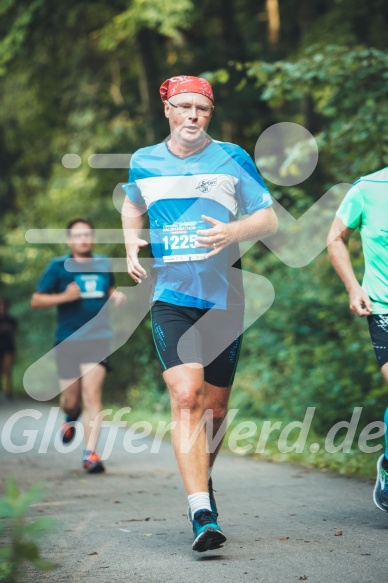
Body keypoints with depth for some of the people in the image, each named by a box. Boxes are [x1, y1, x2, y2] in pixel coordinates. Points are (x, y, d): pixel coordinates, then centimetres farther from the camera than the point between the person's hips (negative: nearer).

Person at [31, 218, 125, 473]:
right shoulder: (58, 266, 1)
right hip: (68, 339, 0)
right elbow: (36, 300, 2)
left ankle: (90, 453, -16)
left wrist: (116, 296, 6)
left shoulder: (104, 264, 10)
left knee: (92, 393, -15)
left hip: (98, 337, 0)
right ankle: (71, 418, 43)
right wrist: (65, 296, -14)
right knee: (70, 400, 4)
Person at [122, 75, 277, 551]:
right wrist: (132, 245, 12)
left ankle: (201, 480, 37)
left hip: (223, 298, 0)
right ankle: (202, 515, -22)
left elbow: (268, 218, 3)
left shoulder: (232, 159, 2)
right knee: (186, 396, -18)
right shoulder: (143, 162, 7)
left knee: (214, 406, 8)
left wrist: (233, 232, -17)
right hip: (170, 298, 0)